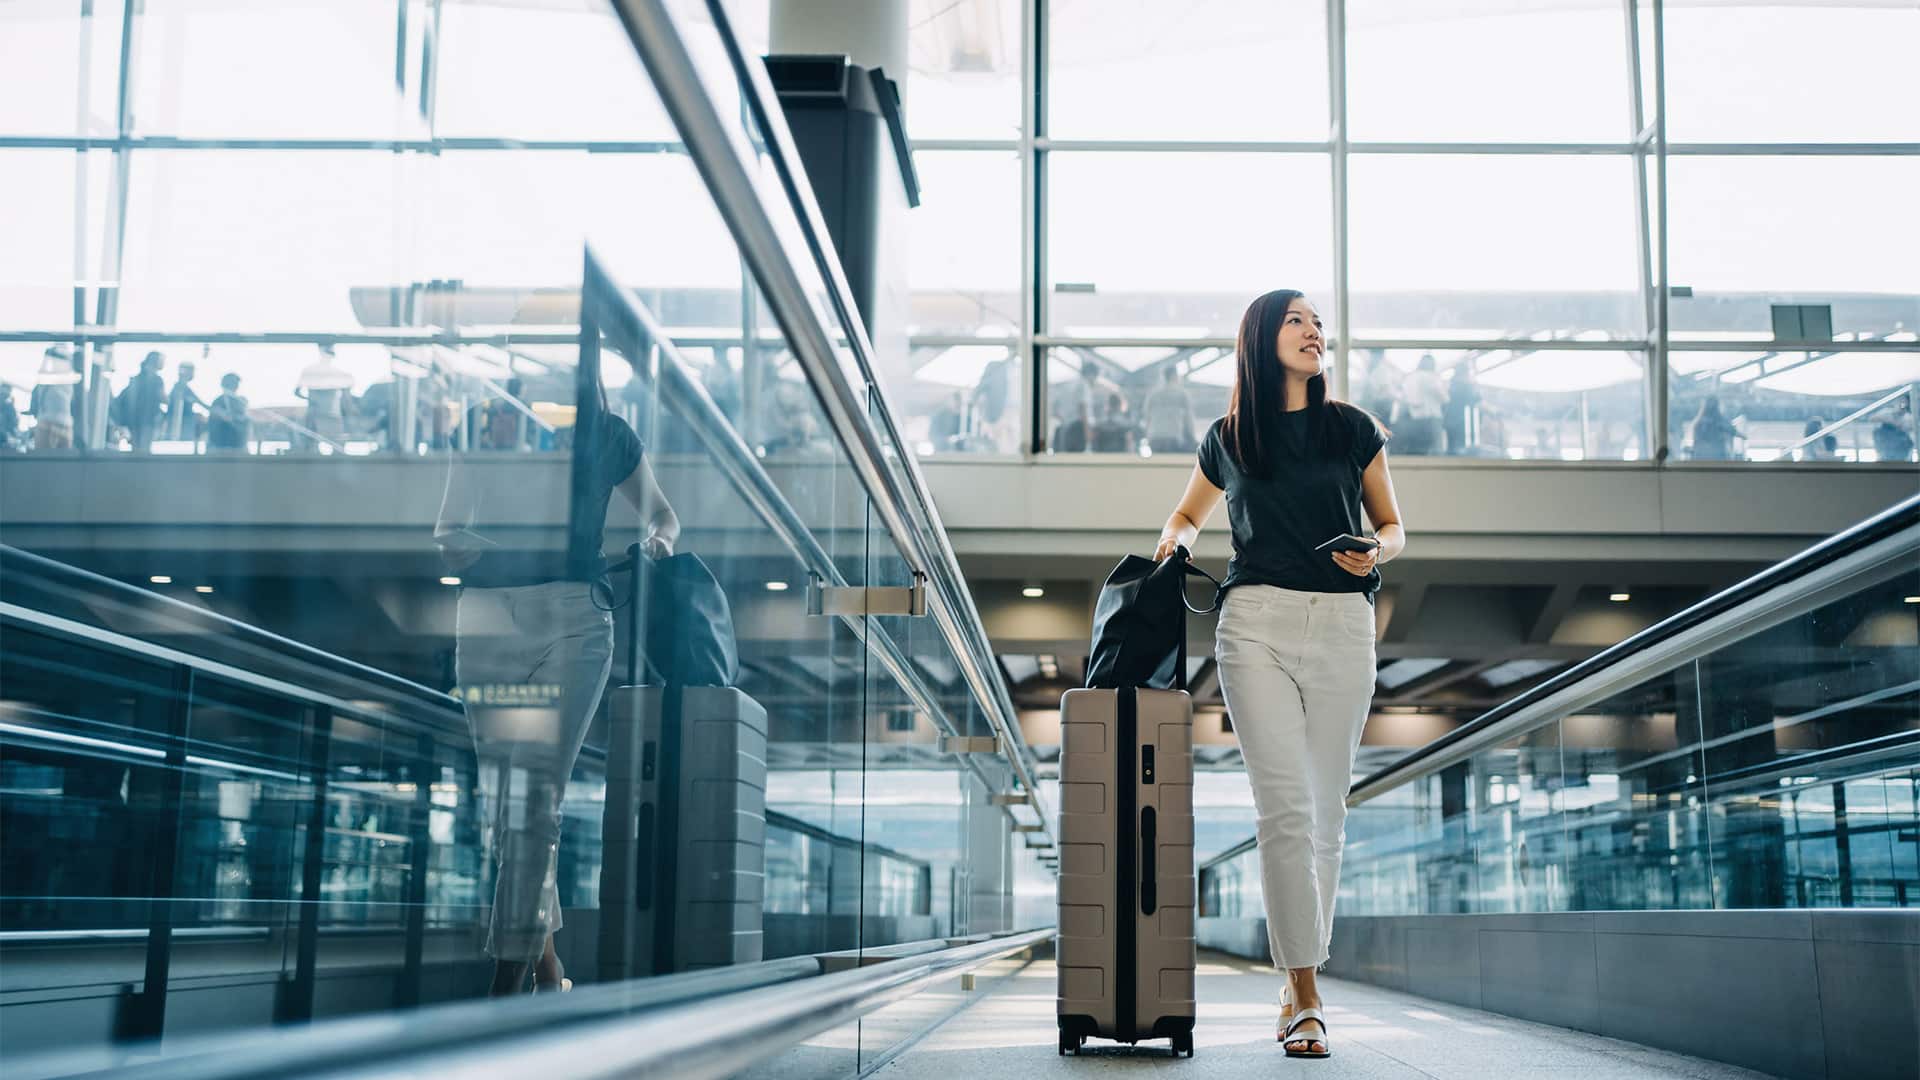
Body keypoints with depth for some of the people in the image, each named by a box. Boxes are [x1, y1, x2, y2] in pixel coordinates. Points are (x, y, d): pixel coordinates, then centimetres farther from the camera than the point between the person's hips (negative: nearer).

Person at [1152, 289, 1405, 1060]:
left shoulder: (1352, 429, 10)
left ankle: (1296, 984, 16)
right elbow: (1188, 514, 28)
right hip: (1258, 621, -1)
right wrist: (1173, 541, 6)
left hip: (1341, 626, 1)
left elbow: (1393, 527, 15)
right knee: (1283, 806, -12)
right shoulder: (1227, 439, 12)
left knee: (1325, 812, 3)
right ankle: (1306, 1000, -11)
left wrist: (1377, 550, -8)